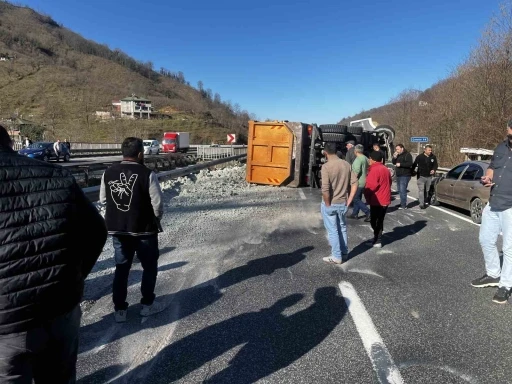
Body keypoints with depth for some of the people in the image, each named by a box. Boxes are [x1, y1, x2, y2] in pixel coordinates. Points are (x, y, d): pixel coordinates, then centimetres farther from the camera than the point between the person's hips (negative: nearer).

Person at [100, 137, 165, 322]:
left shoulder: (108, 173, -2)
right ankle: (147, 304, 25)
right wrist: (156, 219, 5)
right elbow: (157, 204, -15)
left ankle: (119, 309, 22)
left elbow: (103, 199, 9)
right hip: (144, 229, -4)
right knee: (149, 266, 14)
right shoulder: (147, 174, -17)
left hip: (117, 229, 5)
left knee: (121, 268, 16)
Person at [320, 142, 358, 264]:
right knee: (342, 227, 22)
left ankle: (337, 256, 18)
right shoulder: (346, 164, -1)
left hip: (330, 204, -5)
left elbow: (325, 189, -24)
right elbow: (354, 183, -1)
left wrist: (328, 204, -11)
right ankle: (344, 251, 36)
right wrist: (348, 201, 3)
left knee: (332, 230, 8)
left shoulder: (326, 166, -18)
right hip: (343, 203, 6)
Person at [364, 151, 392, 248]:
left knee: (374, 220, 2)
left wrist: (367, 197, -6)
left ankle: (377, 241, 6)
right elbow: (389, 182, 18)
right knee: (380, 220, 16)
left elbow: (371, 186, -22)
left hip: (377, 200, -9)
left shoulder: (374, 170, -18)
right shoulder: (385, 169, 12)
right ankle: (378, 239, 23)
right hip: (385, 199, 9)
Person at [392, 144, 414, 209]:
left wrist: (400, 164, -20)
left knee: (402, 190, -13)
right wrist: (394, 157, -3)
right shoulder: (398, 155, 16)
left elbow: (410, 164, -20)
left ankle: (403, 205, -10)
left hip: (405, 176, -9)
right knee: (399, 190, 14)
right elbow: (393, 162, 15)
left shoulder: (407, 155, -9)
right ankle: (402, 203, 25)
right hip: (398, 175, 9)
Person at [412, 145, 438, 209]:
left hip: (429, 176, 4)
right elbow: (414, 164, -3)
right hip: (421, 176, -4)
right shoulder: (419, 157, -9)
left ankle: (425, 202, 26)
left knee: (427, 190, 13)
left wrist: (434, 170, -11)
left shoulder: (433, 157, 2)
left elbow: (435, 165, 8)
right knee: (421, 190, -10)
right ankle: (421, 204, -11)